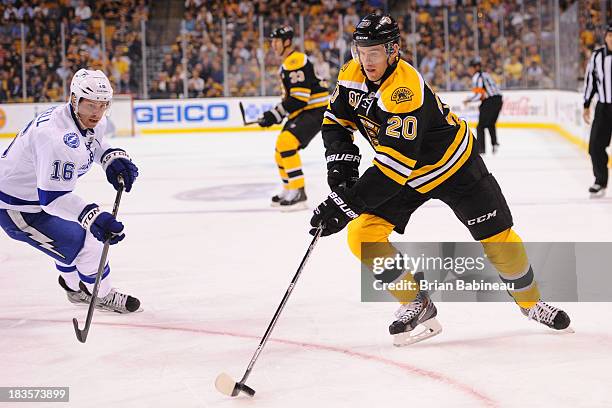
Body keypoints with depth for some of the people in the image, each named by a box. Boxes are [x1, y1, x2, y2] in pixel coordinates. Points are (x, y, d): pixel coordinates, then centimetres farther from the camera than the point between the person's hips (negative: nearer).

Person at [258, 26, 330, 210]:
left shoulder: (296, 61, -16)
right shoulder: (286, 64, 19)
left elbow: (300, 97, -23)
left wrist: (275, 114, -21)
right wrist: (274, 114, 10)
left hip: (315, 111, -11)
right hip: (302, 112, 11)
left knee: (286, 143, -24)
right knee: (282, 147, 17)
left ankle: (298, 193, -23)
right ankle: (289, 192, 30)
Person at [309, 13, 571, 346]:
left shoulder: (406, 90, -37)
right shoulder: (352, 76, -13)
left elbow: (396, 163, -42)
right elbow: (335, 121, 4)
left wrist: (347, 203, -45)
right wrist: (340, 159, -15)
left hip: (452, 165, -6)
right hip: (404, 175, 6)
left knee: (498, 238, -1)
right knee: (362, 237, -13)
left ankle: (529, 301, 27)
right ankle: (416, 304, 4)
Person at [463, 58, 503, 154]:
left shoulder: (477, 77, -7)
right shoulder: (485, 75, 22)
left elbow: (478, 94, -14)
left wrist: (468, 100, -1)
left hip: (489, 102, -9)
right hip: (498, 100, 9)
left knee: (481, 126, 0)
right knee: (490, 124, 24)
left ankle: (481, 148, -3)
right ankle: (494, 144, 11)